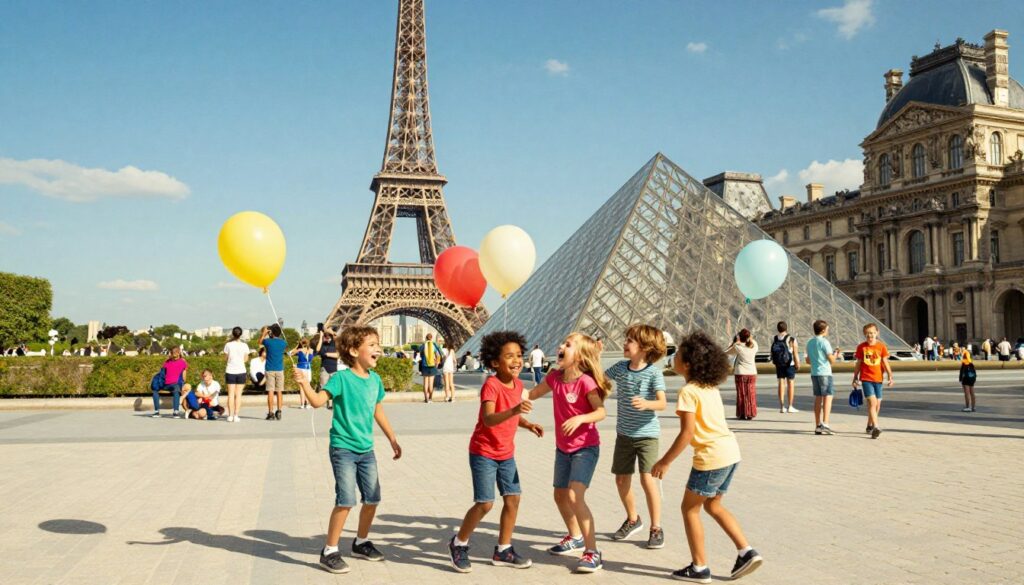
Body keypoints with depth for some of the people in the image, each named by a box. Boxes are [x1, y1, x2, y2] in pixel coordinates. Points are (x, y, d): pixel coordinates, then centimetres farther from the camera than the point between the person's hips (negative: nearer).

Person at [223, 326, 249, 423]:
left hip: (230, 371, 0)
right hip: (241, 371, 0)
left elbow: (225, 357, 5)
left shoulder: (228, 345, -6)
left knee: (231, 394, 4)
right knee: (238, 394, 4)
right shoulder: (244, 345, -4)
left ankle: (230, 415, 2)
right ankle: (236, 415, 1)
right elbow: (246, 359, 4)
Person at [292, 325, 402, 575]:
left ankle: (361, 542, 33)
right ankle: (329, 552, 5)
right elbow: (317, 401, -22)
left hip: (366, 449, 7)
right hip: (343, 449, -7)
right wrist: (304, 383, -39)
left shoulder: (375, 380, 5)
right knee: (346, 500, -11)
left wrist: (393, 440, 22)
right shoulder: (342, 378, -14)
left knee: (372, 498, 12)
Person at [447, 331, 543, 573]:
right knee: (485, 503, -7)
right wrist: (514, 410, -51)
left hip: (506, 453, 7)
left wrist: (528, 424, 2)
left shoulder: (518, 384, 2)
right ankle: (458, 544, 15)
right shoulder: (491, 385, -22)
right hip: (483, 453, -7)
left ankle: (503, 550, 21)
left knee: (513, 498, 5)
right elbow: (489, 419, -37)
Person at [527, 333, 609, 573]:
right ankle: (575, 537, 44)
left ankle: (593, 553, -12)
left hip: (585, 448, -8)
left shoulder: (585, 381, -21)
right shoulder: (555, 377, -2)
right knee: (560, 495, 19)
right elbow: (532, 394, 12)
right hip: (563, 447, 8)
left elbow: (601, 412, -25)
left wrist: (580, 418, -41)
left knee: (575, 496, -21)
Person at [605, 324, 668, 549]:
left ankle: (656, 528, 2)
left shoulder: (653, 372, -13)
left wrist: (646, 404, -40)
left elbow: (662, 403, -21)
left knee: (647, 478, -13)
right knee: (621, 478, 11)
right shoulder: (620, 368, 0)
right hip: (624, 433, 5)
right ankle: (632, 520, 33)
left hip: (646, 433, -5)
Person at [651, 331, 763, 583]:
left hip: (711, 456, -9)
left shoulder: (688, 392, -15)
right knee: (713, 505, 22)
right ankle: (746, 552, 17)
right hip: (731, 451, 9)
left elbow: (687, 433, -19)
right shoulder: (711, 388, 11)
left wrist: (665, 461, -12)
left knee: (690, 508, 7)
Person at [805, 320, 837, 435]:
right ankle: (825, 424, -14)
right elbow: (832, 360, -13)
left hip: (814, 373, 7)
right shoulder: (824, 342, -11)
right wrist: (835, 355, 7)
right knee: (828, 398, -5)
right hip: (825, 373, -7)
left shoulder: (810, 342, 11)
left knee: (818, 398, 10)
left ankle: (818, 426, 12)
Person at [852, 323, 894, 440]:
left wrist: (890, 376, -11)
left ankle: (870, 426, 28)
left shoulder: (882, 346, 1)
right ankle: (876, 428, -22)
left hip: (878, 378, 2)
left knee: (877, 404, 10)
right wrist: (855, 378, 7)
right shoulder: (861, 347, 0)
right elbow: (858, 364, 7)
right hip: (866, 378, -2)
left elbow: (885, 363, -1)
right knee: (872, 402, -16)